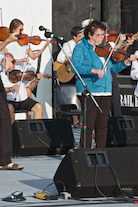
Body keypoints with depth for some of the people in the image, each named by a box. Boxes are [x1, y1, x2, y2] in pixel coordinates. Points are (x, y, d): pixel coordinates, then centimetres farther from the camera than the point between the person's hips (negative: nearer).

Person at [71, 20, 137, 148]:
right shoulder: (81, 48, -3)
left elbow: (114, 67, 19)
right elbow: (75, 67, -18)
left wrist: (127, 61, 2)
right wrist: (94, 70, -29)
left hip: (105, 92, 6)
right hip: (88, 92, -6)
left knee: (102, 125, 7)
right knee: (89, 125, -7)